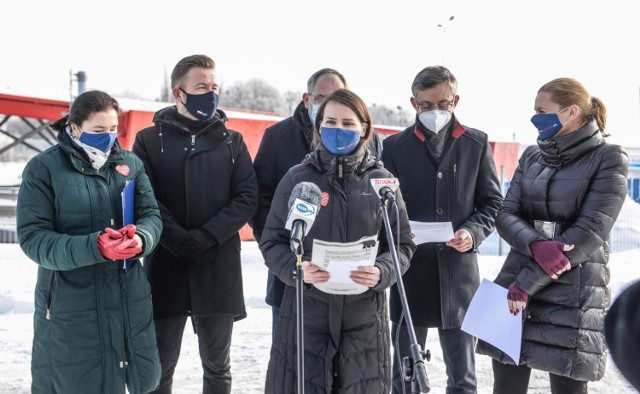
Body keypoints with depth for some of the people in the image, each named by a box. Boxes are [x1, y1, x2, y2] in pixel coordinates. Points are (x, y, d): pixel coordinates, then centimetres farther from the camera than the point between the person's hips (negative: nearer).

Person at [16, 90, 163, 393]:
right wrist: (93, 247, -26)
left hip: (129, 299, 4)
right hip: (69, 306, -4)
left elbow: (151, 216, 2)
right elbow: (33, 238, -12)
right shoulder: (44, 168, -6)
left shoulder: (130, 163, 7)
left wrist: (140, 238, -23)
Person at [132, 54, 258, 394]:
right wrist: (181, 241, -17)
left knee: (217, 366, 12)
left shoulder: (232, 141, 8)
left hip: (219, 268, 1)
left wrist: (206, 237, -14)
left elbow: (247, 197, -1)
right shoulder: (149, 140, 4)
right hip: (165, 267, -1)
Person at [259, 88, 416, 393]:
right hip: (306, 314, -1)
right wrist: (296, 269, -18)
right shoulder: (297, 178, 1)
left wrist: (381, 272, -15)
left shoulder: (381, 180, 3)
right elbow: (271, 242, 2)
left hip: (364, 319, 1)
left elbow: (403, 245, 5)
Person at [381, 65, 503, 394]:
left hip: (459, 271, 1)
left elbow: (492, 202, 6)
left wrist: (473, 232, -13)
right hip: (409, 271, 0)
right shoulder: (395, 146, 4)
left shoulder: (477, 144, 6)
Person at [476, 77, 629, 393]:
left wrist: (527, 283, -15)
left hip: (572, 294, -4)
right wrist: (537, 246, -19)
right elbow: (506, 215, 4)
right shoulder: (532, 156, 11)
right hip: (516, 283, 5)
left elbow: (589, 233, -13)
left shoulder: (608, 159, -4)